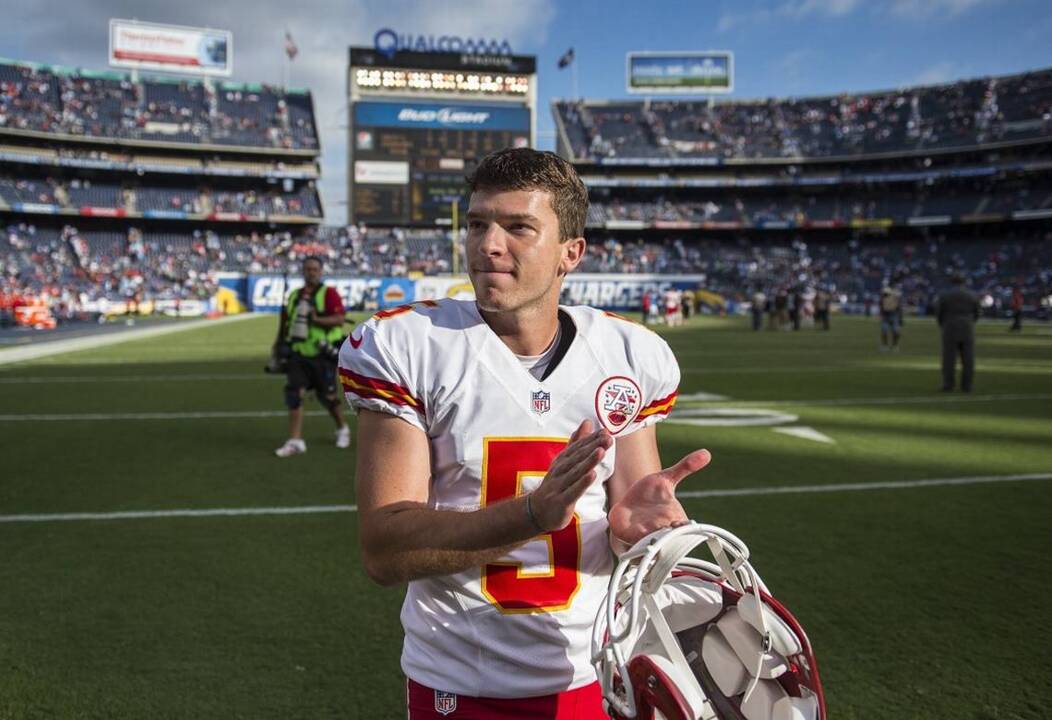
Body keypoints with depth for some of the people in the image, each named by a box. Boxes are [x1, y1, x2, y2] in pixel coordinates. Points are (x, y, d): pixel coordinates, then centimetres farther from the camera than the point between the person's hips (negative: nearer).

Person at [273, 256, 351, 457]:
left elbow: (340, 319, -16)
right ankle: (295, 441, -3)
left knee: (328, 396, 5)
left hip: (322, 356, -5)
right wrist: (279, 341, 17)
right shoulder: (294, 295, 13)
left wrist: (317, 319, -27)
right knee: (294, 394, -7)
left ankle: (342, 429, 31)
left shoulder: (328, 293, -5)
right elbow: (286, 322, 23)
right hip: (298, 355, 5)